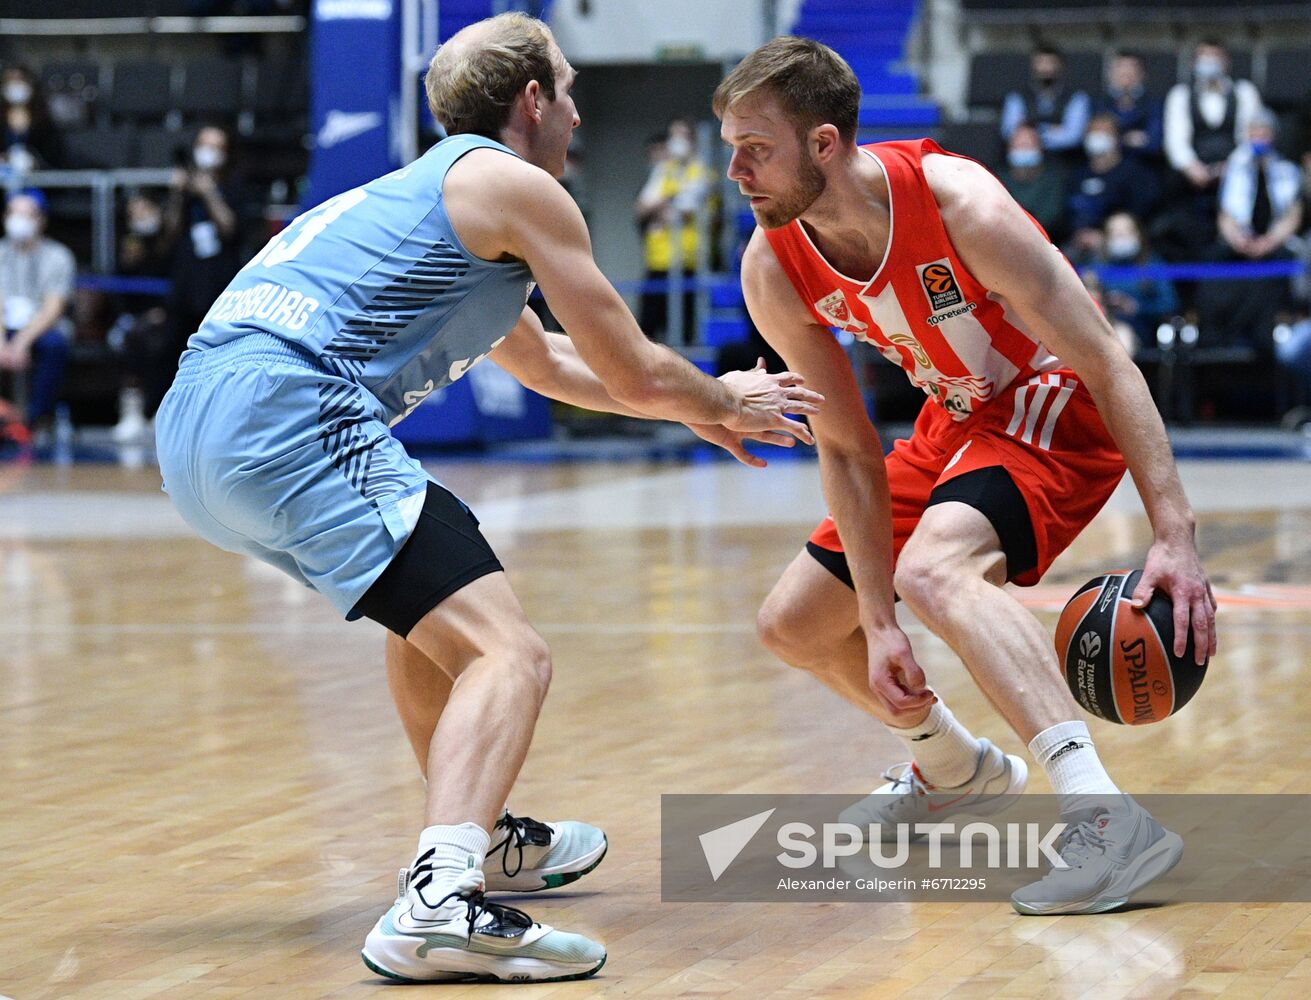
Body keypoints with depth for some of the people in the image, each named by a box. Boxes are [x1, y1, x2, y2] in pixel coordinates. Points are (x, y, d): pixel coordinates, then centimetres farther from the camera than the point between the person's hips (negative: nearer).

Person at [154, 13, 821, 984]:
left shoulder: (420, 192, 32)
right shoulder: (518, 186, 4)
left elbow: (548, 365, 46)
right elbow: (636, 373, 6)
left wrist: (694, 407, 50)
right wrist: (724, 403, 27)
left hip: (193, 430, 10)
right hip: (291, 418, -10)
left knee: (433, 604, 34)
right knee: (509, 654, -17)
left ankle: (480, 832, 46)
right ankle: (440, 903, -38)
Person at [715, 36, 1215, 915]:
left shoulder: (958, 203, -31)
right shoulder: (774, 272, -14)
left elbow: (1108, 364, -29)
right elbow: (847, 449, -7)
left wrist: (1174, 537, -37)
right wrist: (879, 627, -14)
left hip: (1058, 408, -8)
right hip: (956, 418, 8)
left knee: (931, 568, -36)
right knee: (794, 624, 12)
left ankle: (1108, 821, -46)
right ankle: (955, 770, 39)